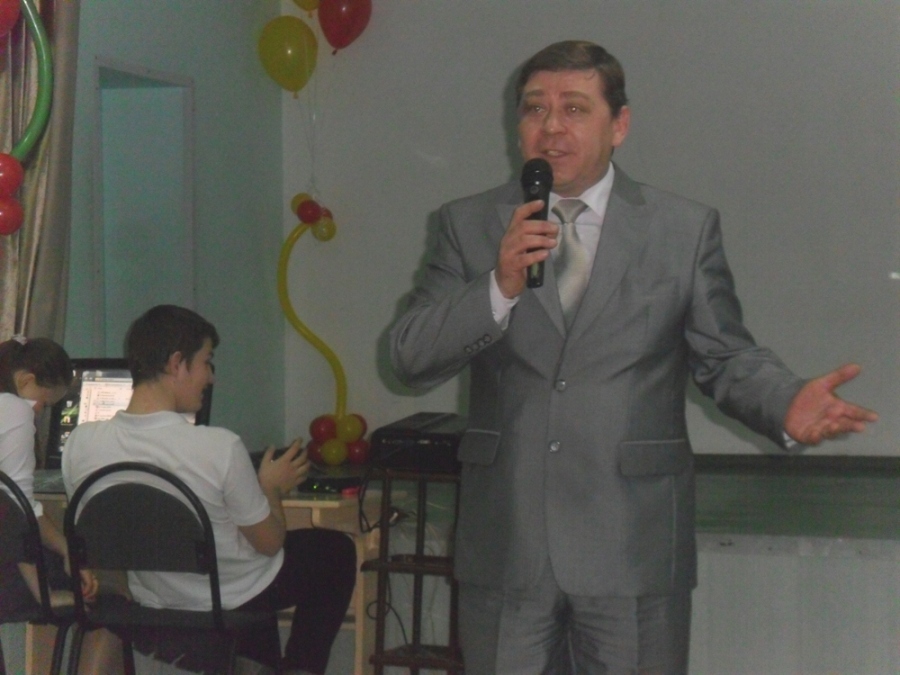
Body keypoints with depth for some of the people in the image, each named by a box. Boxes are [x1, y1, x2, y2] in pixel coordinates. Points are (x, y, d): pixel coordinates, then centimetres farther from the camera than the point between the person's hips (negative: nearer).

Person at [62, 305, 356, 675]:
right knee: (337, 549, 24)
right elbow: (269, 542, -16)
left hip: (153, 602, 5)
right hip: (236, 604, -5)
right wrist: (271, 488, 5)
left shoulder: (80, 443, -19)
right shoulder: (219, 448, -32)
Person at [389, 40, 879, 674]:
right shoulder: (470, 225, 6)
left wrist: (786, 404, -16)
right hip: (506, 546, 1)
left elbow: (726, 356, 5)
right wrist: (500, 287, -18)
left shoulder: (687, 229, 4)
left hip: (633, 547, -1)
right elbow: (410, 358, -2)